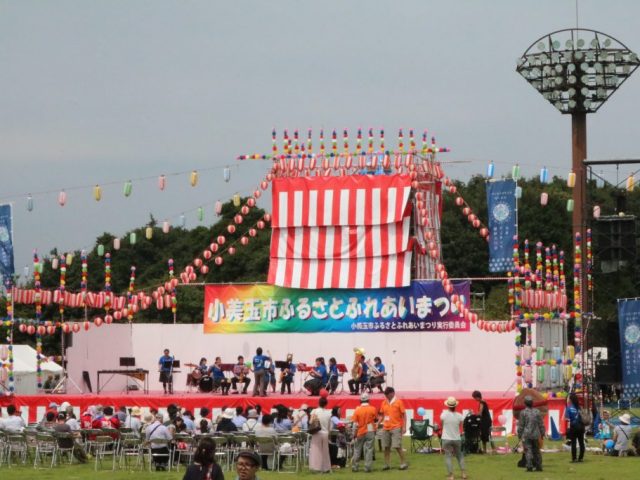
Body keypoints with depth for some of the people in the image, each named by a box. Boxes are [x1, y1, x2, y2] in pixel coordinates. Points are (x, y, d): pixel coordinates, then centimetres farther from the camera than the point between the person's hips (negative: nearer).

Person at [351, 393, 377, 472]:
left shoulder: (357, 410, -8)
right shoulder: (372, 409, -8)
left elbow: (355, 424, -7)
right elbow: (375, 419, 3)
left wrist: (354, 434, 1)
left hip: (360, 433, 1)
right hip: (370, 432, -1)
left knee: (357, 450, 12)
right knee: (369, 449, 1)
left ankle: (354, 466, 17)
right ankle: (367, 467, -3)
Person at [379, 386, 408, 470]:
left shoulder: (398, 402, -3)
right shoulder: (384, 403, 9)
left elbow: (403, 415, -2)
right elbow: (382, 415, 18)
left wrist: (404, 427, -9)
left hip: (396, 428, -5)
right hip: (386, 428, 5)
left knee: (397, 446, -9)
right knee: (386, 447, 5)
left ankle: (404, 463, 0)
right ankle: (386, 464, 11)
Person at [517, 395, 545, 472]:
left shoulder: (523, 412, -6)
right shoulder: (537, 412, 4)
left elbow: (521, 425, -4)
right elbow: (541, 424, 7)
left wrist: (519, 435, 5)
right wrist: (542, 434, 16)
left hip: (526, 435, -3)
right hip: (536, 435, 3)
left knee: (528, 451, -5)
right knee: (536, 451, 13)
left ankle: (529, 466, -15)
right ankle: (539, 466, 15)